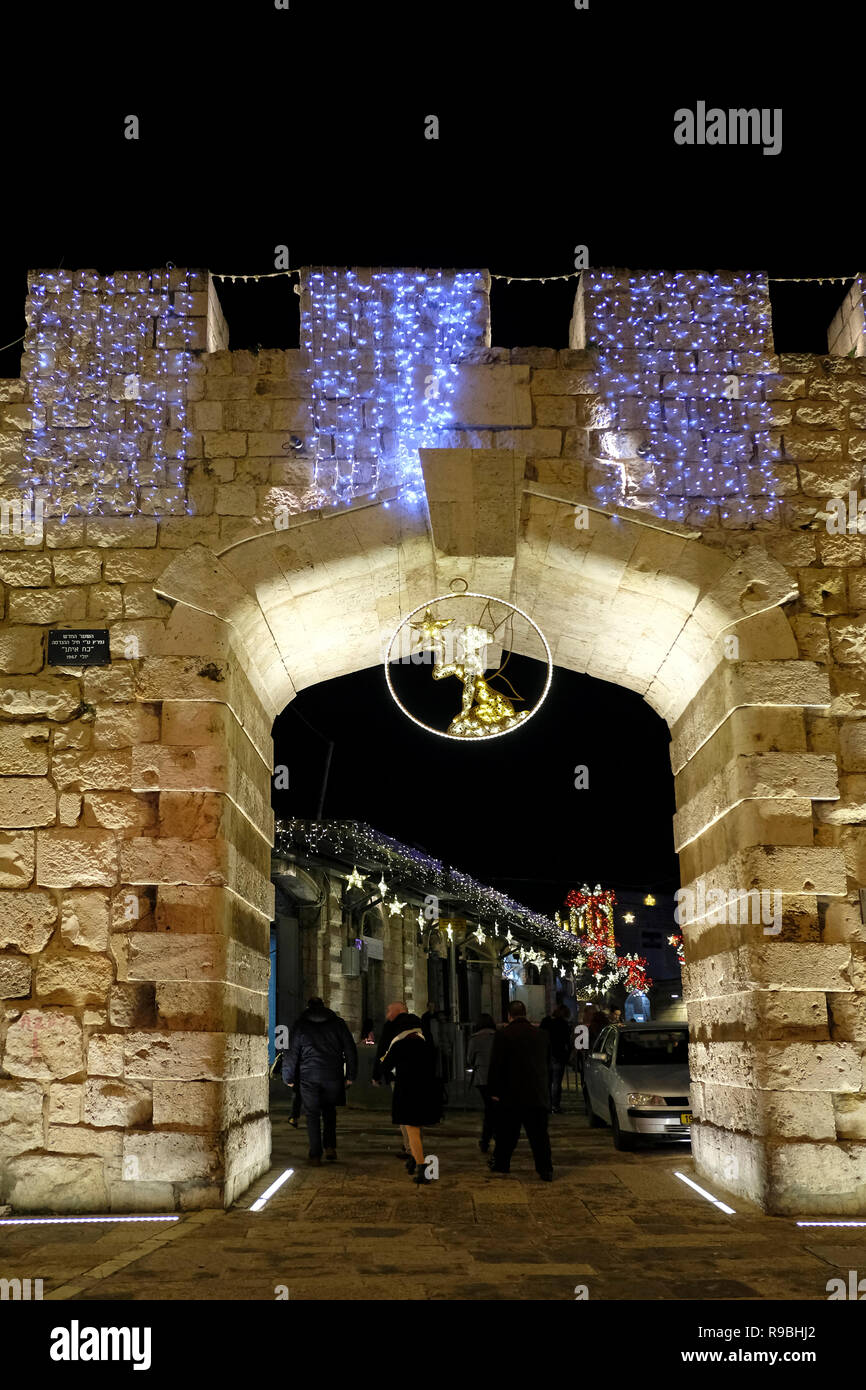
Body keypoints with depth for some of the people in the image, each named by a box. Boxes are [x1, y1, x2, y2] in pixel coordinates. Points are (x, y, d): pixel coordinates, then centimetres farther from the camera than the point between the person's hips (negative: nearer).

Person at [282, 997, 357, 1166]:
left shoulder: (301, 1025, 1)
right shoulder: (337, 1022, 5)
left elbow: (292, 1053, 1)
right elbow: (350, 1049, 5)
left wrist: (289, 1078, 10)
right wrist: (350, 1075, 10)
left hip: (309, 1077, -1)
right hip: (333, 1076, 1)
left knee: (312, 1115, 6)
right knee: (329, 1111, 20)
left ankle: (315, 1156, 4)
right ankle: (330, 1146, 9)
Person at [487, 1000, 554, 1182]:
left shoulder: (503, 1035, -9)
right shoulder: (541, 1034, 5)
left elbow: (496, 1065, -9)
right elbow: (548, 1063, 15)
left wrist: (494, 1091, 0)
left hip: (511, 1094, -3)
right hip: (538, 1094, 3)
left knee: (507, 1132, 12)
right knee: (539, 1134, 5)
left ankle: (501, 1163, 24)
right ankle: (545, 1170, 1)